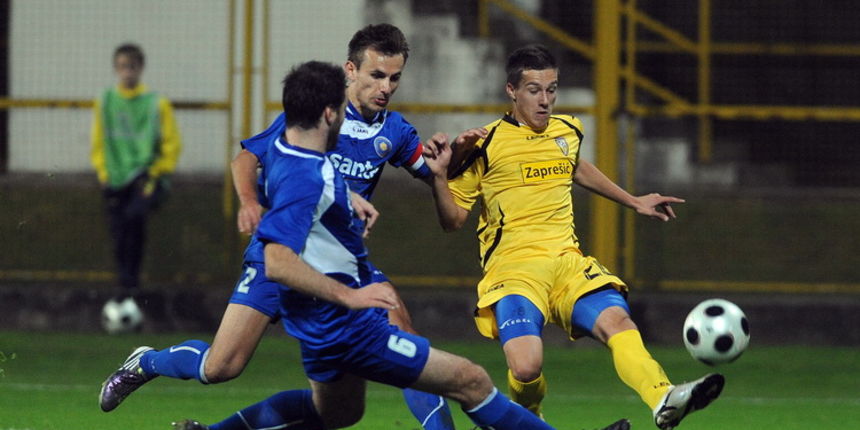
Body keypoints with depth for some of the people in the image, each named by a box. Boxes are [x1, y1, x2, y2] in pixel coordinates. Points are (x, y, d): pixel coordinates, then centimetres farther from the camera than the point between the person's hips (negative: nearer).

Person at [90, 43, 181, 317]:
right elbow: (98, 143, 16)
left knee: (134, 215, -29)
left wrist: (155, 173, -6)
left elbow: (172, 144, 4)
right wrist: (104, 174, 5)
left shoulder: (156, 103, 0)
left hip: (146, 178, -3)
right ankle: (127, 294, 12)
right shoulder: (105, 103, 8)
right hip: (116, 180, 3)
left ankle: (130, 284, -24)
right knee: (119, 239, 0)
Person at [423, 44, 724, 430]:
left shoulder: (568, 131, 15)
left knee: (616, 319, -28)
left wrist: (634, 202, 43)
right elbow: (453, 220, 4)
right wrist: (439, 176, -14)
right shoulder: (487, 145, 0)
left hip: (567, 263, 4)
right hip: (513, 266, -4)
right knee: (526, 367, -26)